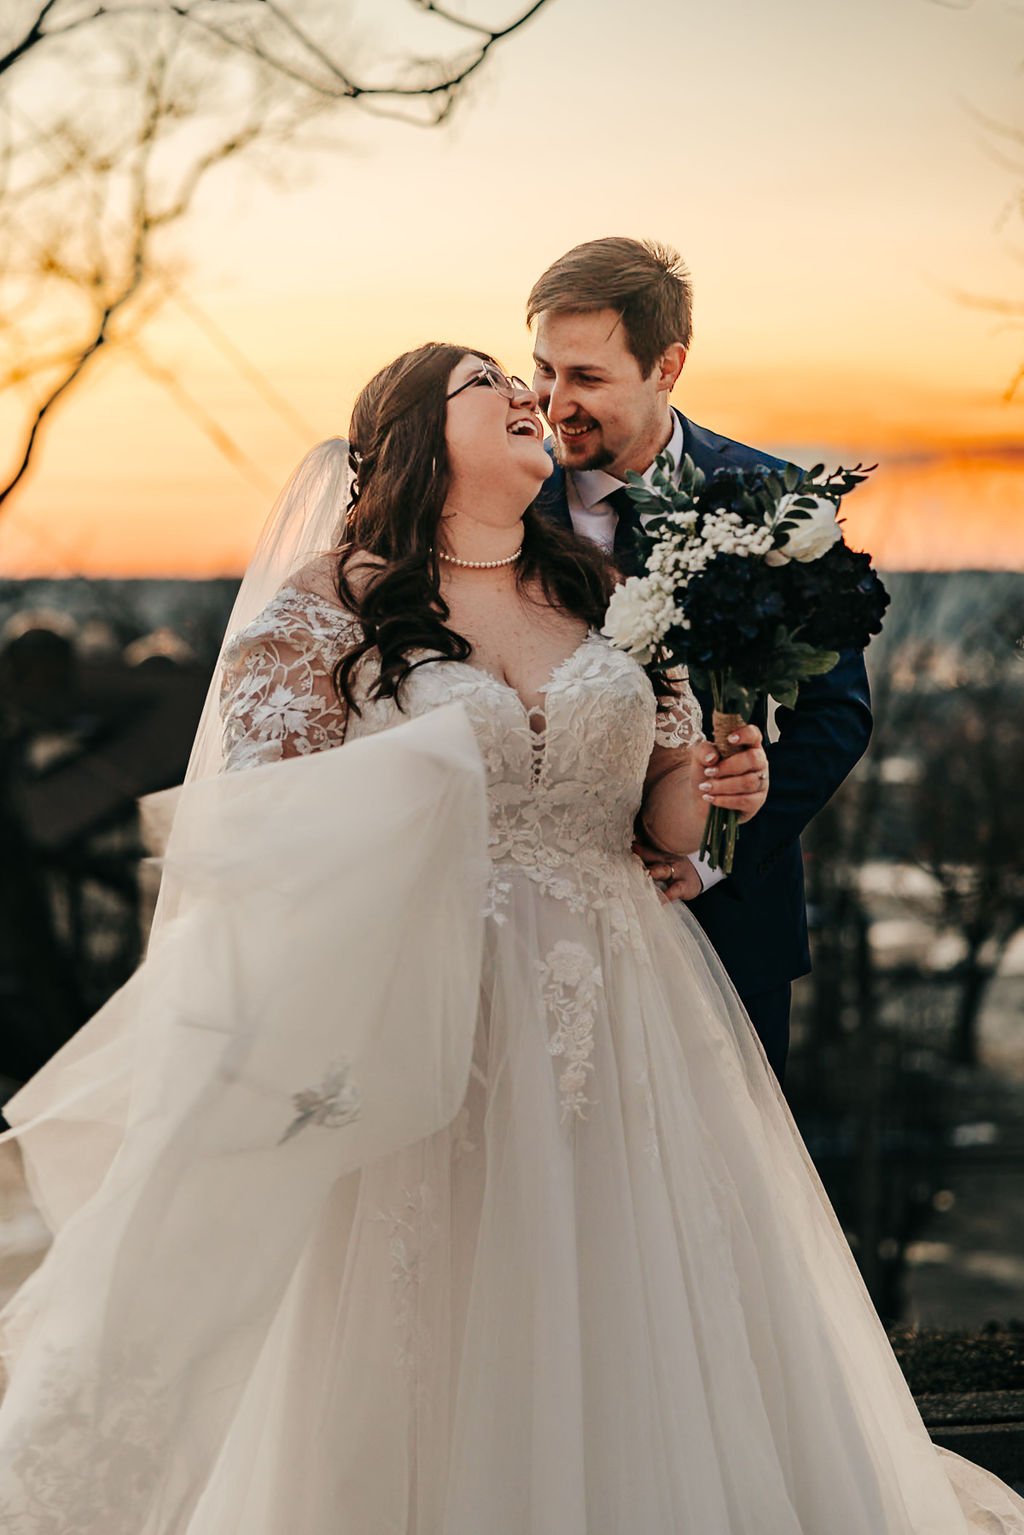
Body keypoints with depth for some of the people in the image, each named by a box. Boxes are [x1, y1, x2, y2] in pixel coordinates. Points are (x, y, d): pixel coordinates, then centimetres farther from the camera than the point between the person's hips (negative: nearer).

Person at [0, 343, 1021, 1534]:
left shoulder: (605, 597, 11)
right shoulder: (328, 605, -2)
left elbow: (666, 821, 13)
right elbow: (256, 830, -7)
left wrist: (719, 785, -9)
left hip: (626, 1024, 4)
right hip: (429, 1023, -3)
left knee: (634, 1342, 8)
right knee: (445, 1368, 3)